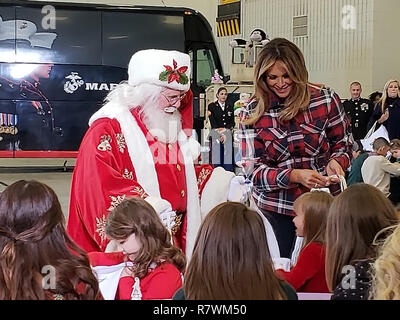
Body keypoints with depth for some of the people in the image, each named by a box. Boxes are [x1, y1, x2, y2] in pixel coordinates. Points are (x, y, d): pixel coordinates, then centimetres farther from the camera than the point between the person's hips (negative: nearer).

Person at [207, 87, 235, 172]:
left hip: (228, 137, 2)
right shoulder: (212, 106, 5)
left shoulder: (230, 107, 15)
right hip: (216, 136, -2)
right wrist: (220, 132, -15)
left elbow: (232, 122, 10)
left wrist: (225, 130, -9)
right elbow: (212, 122, -4)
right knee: (217, 159, -4)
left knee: (229, 160, -3)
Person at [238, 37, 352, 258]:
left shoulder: (326, 100, -5)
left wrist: (336, 161, -16)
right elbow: (253, 169, -8)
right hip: (276, 207, 0)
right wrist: (294, 175, -24)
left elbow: (342, 144, 7)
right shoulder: (253, 113, -5)